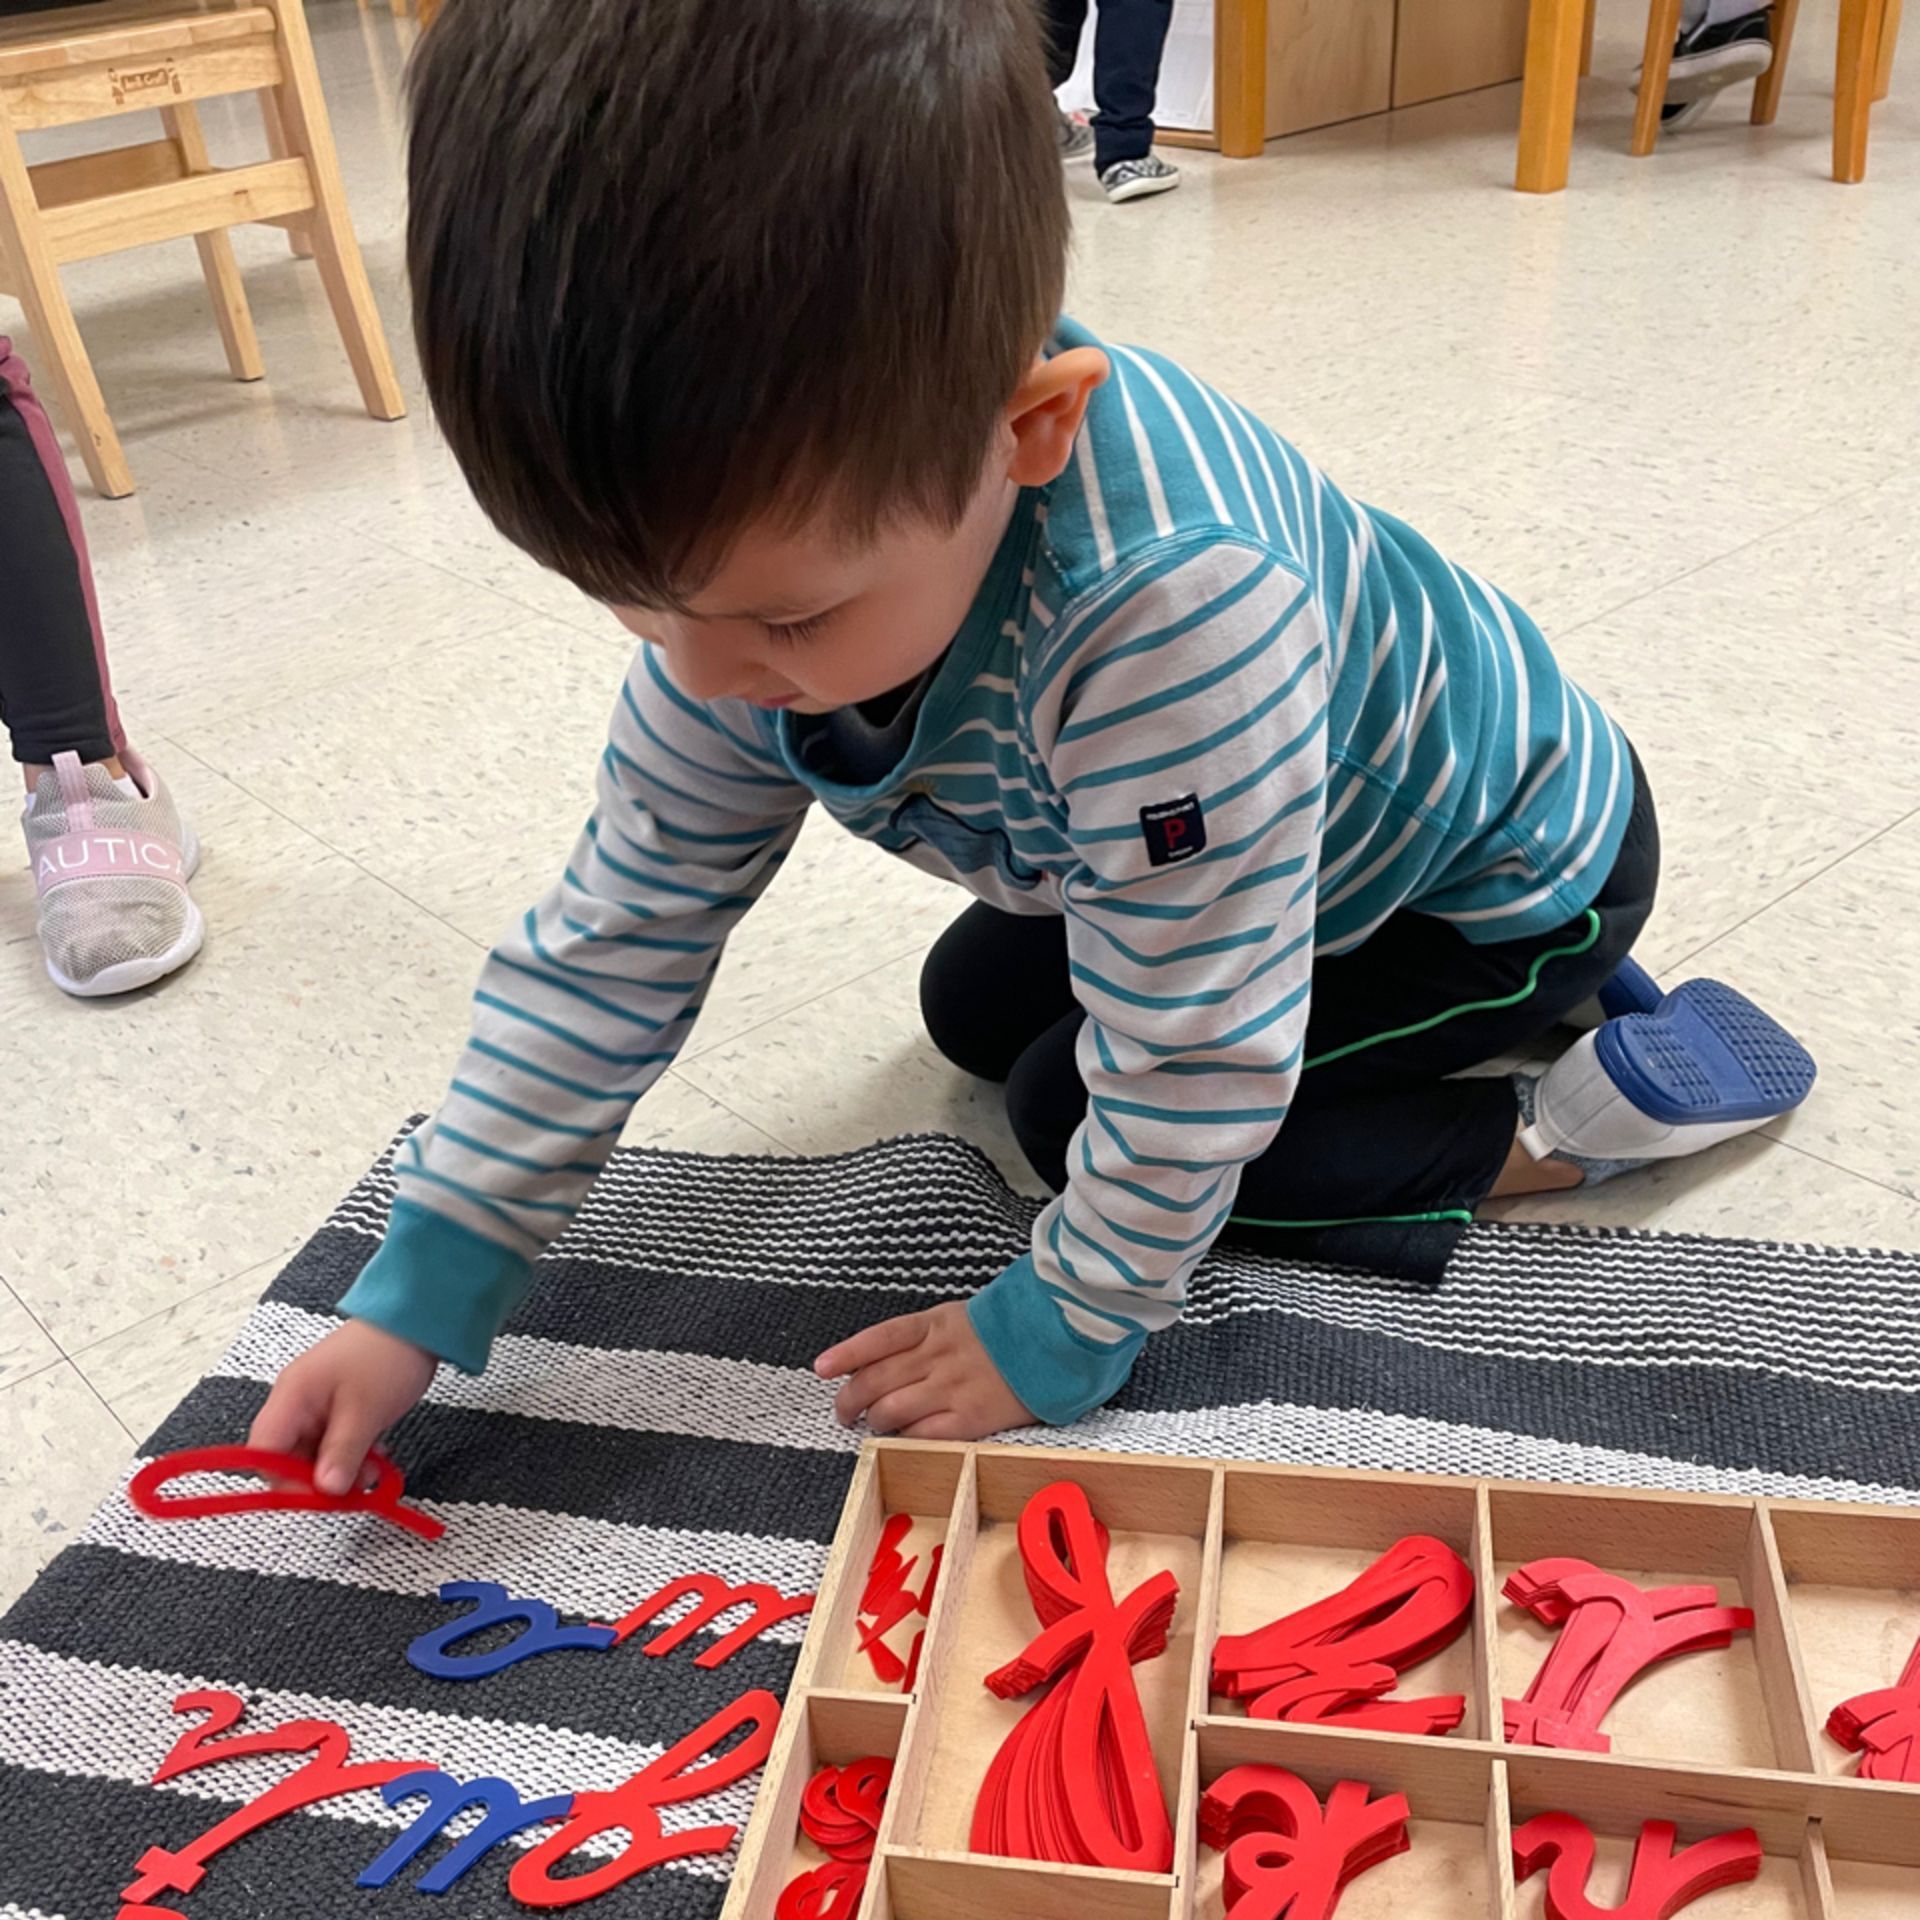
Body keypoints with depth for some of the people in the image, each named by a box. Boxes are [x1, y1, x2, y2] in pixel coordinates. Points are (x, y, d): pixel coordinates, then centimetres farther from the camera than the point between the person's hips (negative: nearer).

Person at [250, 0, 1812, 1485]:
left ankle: (1561, 1124, -4)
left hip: (1511, 856, -7)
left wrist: (1061, 1333, -19)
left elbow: (1188, 1061, -35)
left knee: (1079, 1110, -13)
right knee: (976, 1012, 11)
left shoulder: (1168, 605, -47)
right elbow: (616, 935, -12)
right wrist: (422, 1289, -10)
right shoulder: (756, 545, -21)